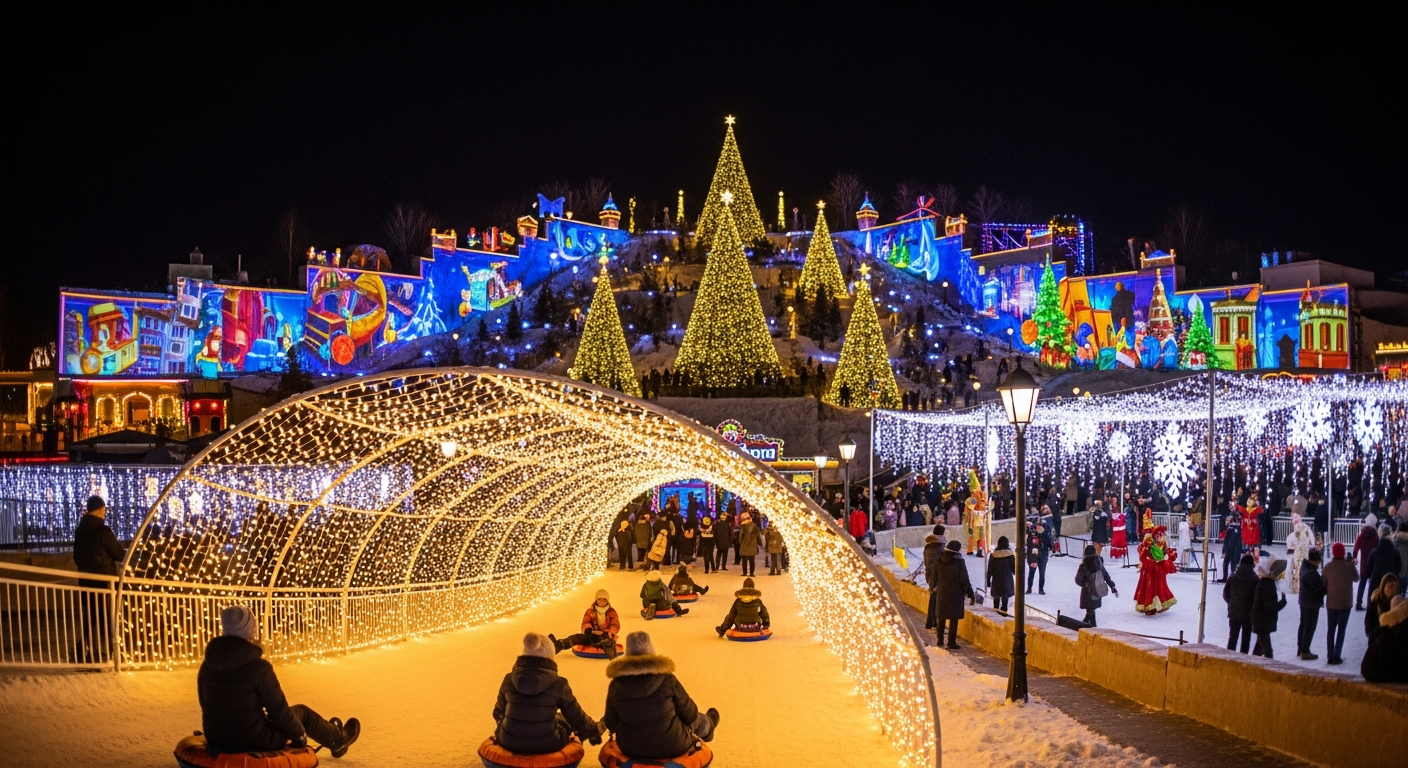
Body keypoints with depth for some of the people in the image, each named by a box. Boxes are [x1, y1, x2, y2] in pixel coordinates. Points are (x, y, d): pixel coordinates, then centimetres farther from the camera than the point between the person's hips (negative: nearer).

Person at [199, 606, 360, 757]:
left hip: (216, 738, 7)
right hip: (254, 740, -6)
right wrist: (300, 736, 4)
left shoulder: (207, 665, -3)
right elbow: (278, 710, -13)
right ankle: (337, 739, 44)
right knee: (302, 712, 19)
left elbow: (207, 705, 12)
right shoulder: (258, 667, -21)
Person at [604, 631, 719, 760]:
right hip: (672, 745, -2)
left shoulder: (616, 684, -12)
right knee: (698, 720, 30)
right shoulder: (667, 679, -18)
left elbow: (611, 724, -3)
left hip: (630, 747, 3)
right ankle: (708, 725, 65)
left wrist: (603, 722, 22)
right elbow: (690, 715, -9)